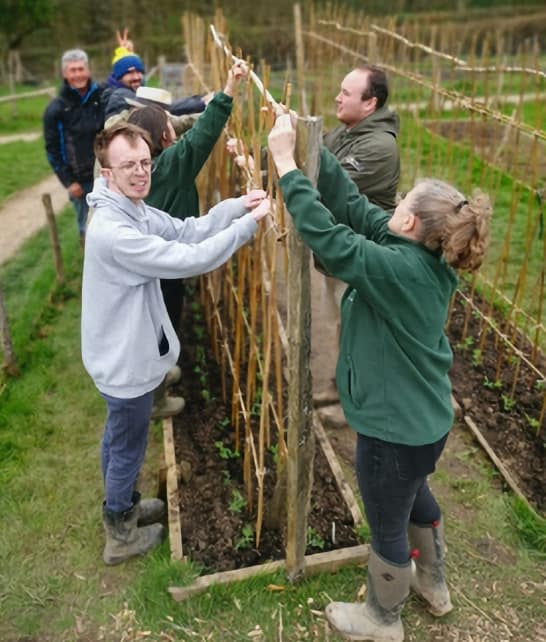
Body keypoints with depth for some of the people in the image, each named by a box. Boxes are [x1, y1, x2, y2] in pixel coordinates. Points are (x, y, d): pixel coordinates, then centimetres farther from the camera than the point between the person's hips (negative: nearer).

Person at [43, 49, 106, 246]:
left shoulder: (102, 96, 3)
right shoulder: (56, 108, -2)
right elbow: (52, 149, -1)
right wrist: (68, 181, -7)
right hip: (79, 178, -1)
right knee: (86, 225, 6)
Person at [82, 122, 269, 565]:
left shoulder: (135, 209, 1)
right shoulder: (113, 231, -31)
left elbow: (186, 232, 2)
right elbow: (189, 259, -32)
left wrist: (237, 205, -10)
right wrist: (250, 222, -26)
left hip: (123, 353, 10)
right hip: (126, 361, -10)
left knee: (117, 438, 27)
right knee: (128, 447, 11)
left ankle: (123, 507, 51)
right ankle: (121, 536, 34)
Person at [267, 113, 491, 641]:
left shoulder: (397, 269, -31)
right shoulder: (428, 259, -5)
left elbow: (326, 235, -33)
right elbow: (352, 206, -5)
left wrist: (284, 160, -26)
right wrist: (310, 149, -8)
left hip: (395, 426, -9)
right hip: (426, 417, 9)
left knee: (387, 526, 16)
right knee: (414, 495, 33)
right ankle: (433, 584, 59)